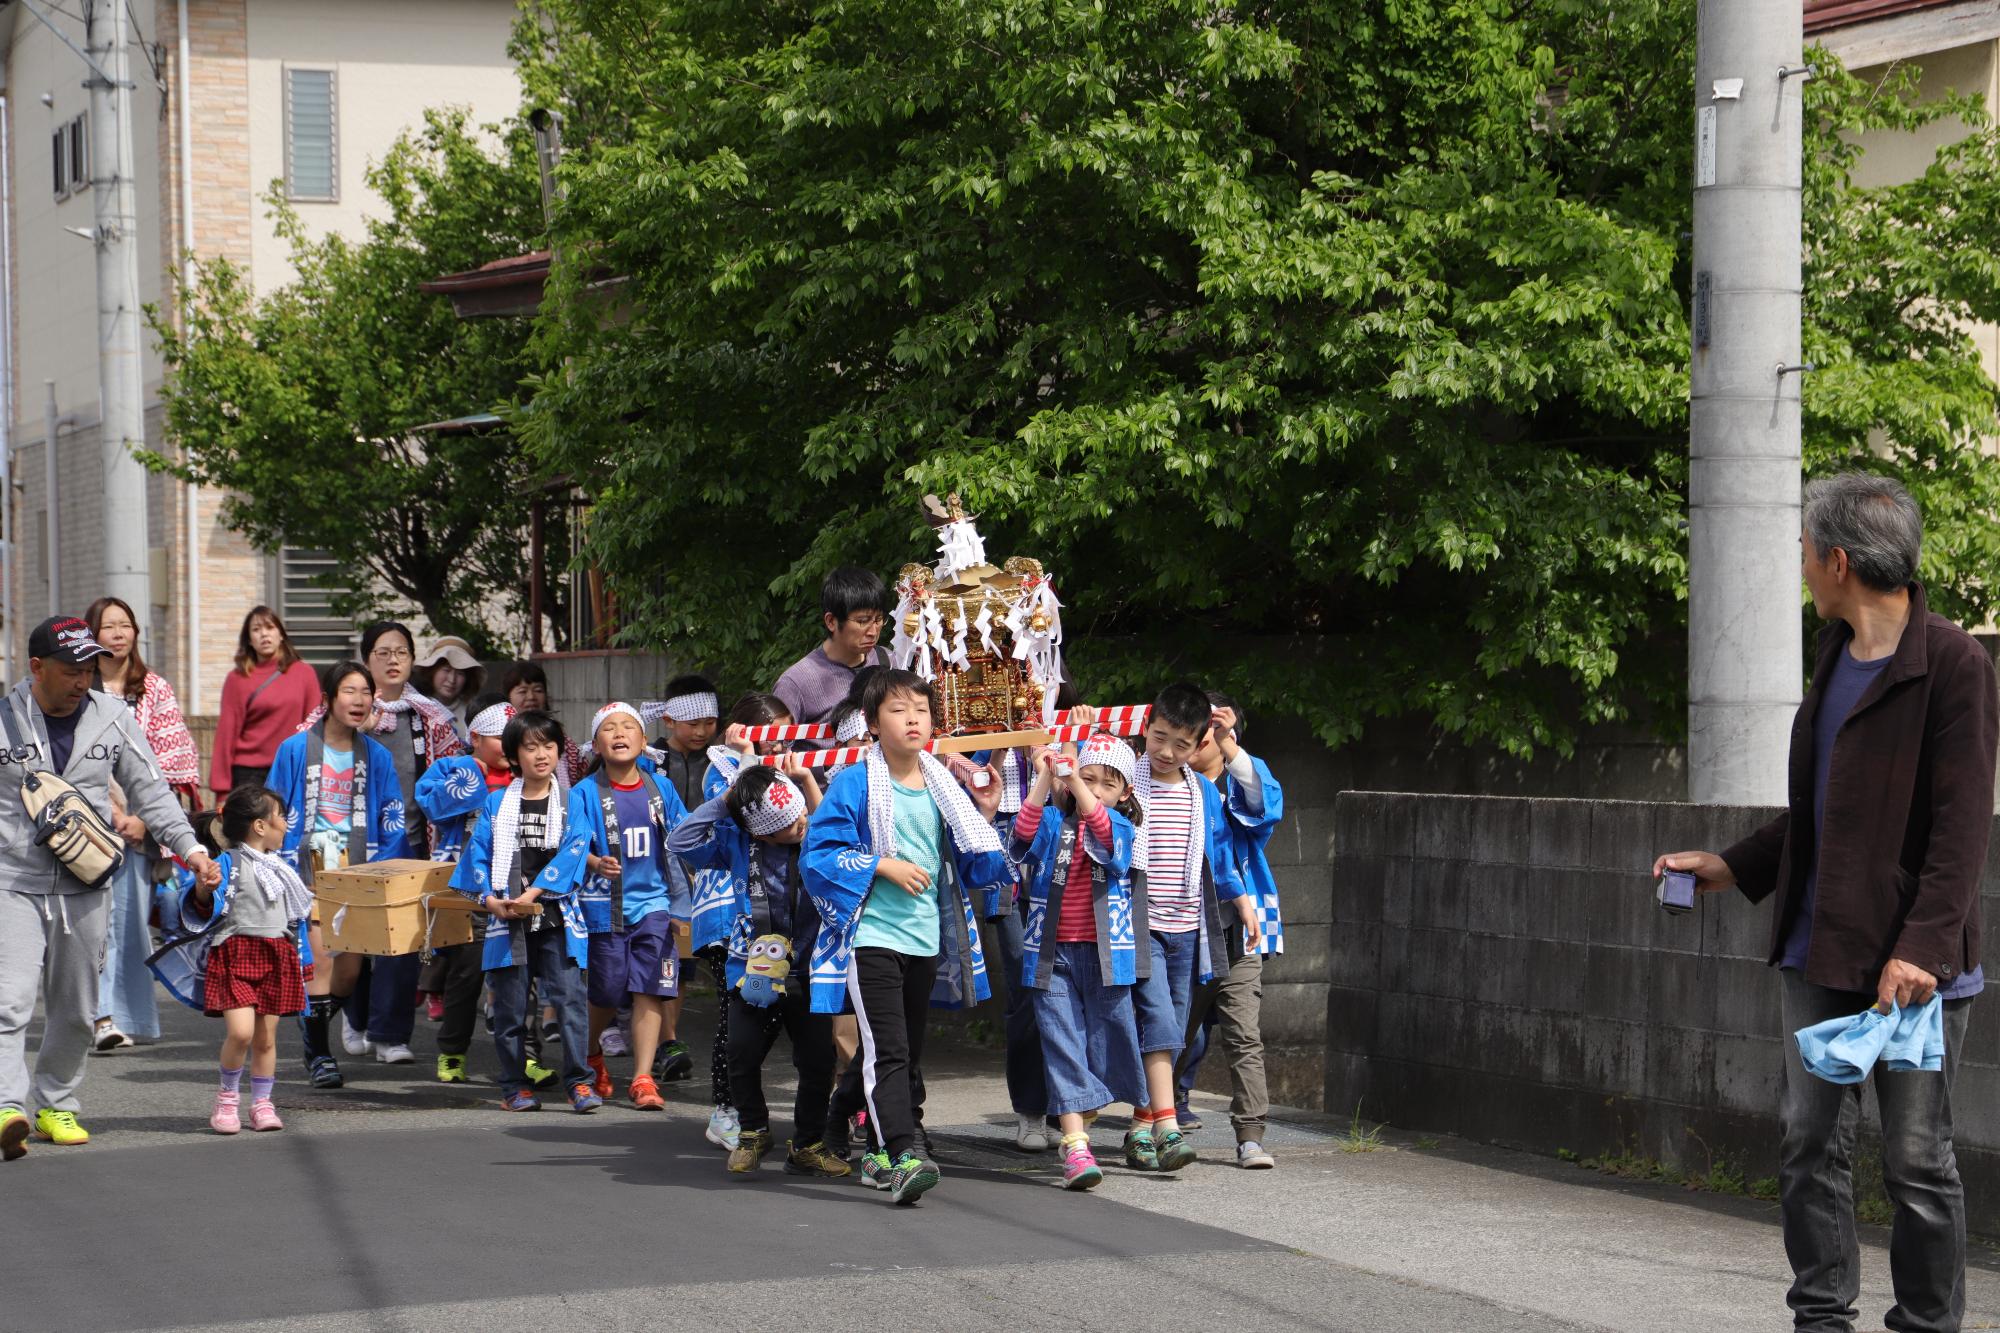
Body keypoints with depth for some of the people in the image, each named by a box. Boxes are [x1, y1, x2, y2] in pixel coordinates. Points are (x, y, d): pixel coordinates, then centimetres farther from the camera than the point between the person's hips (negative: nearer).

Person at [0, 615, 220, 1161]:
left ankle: (55, 1104, 24)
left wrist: (188, 847, 1)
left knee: (75, 1010, 10)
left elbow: (150, 790, 11)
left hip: (86, 888, 3)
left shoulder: (112, 718, 5)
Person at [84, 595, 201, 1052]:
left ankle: (132, 1016, 10)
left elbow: (176, 759, 3)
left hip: (143, 822, 2)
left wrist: (144, 817, -7)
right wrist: (115, 814, -11)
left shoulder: (155, 689, 9)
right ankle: (104, 1016, -19)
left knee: (133, 916, 2)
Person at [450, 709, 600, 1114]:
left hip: (557, 917, -2)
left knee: (569, 997, -11)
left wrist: (534, 894, -14)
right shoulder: (497, 803, 10)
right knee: (509, 1006, 5)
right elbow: (478, 853, 8)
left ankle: (579, 1081, -9)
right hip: (506, 918, 2)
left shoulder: (570, 801, 5)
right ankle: (515, 1085, 13)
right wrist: (489, 898, -8)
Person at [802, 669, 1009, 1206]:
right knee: (887, 1050, -15)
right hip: (871, 935, -6)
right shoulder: (855, 784, -6)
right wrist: (883, 866, -16)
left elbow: (971, 867, 14)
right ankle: (900, 1159, -20)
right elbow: (819, 853, -10)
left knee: (902, 1051, 14)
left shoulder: (944, 789, 10)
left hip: (925, 937, 6)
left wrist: (985, 818, -1)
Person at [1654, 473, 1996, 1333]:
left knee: (1917, 1161, 0)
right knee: (1810, 1146, 9)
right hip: (1819, 954, 8)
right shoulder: (1835, 655, 14)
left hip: (1912, 967, -8)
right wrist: (1736, 868, 21)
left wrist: (1920, 948, -23)